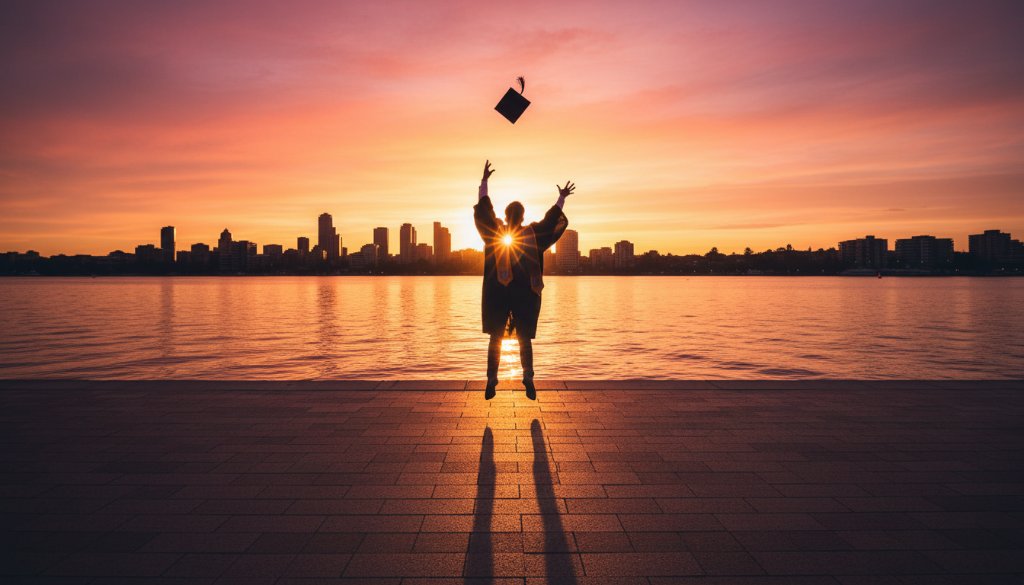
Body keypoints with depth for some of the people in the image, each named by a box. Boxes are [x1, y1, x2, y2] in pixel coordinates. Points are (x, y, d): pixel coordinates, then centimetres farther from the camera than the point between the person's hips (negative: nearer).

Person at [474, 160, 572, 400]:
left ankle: (491, 381, 3)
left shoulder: (494, 231, -1)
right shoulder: (533, 233, -2)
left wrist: (485, 180, 13)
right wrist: (561, 198, 21)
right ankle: (528, 377, -10)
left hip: (497, 293, 0)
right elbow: (552, 219, 9)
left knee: (495, 338, 7)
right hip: (525, 294, 0)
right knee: (525, 338, 7)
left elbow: (483, 208, 7)